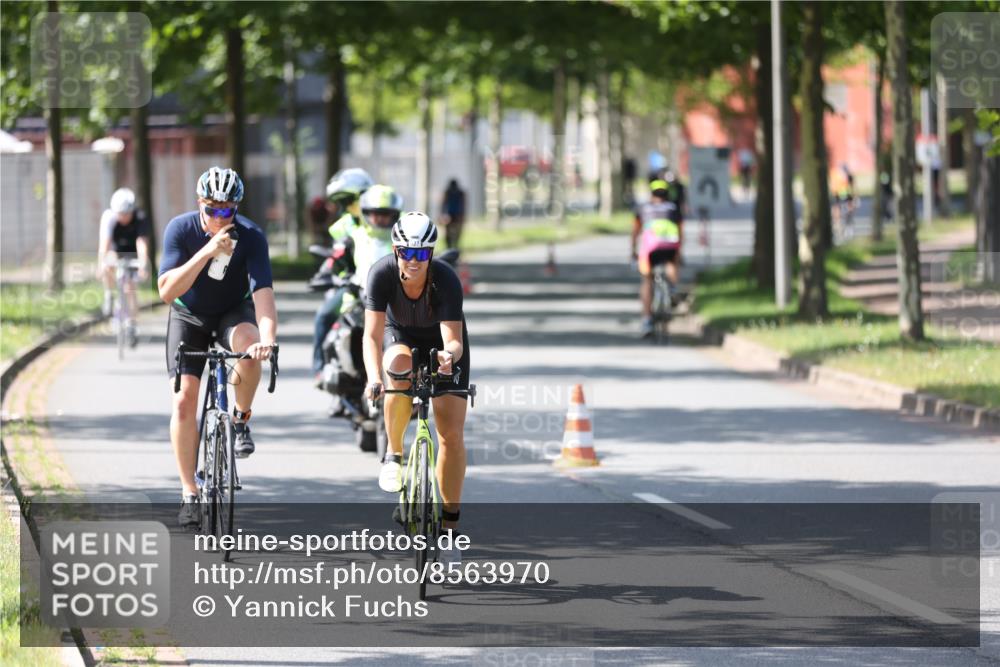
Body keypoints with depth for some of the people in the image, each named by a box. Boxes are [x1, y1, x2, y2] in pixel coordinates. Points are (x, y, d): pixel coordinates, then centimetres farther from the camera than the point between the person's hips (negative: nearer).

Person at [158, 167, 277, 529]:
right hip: (189, 315, 1)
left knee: (248, 347, -36)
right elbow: (167, 291, -32)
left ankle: (240, 419, -9)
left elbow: (263, 292, -35)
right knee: (184, 400, -13)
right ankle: (189, 494, -3)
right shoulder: (181, 229, -24)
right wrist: (206, 252, -44)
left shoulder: (251, 236, -25)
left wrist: (266, 339, -53)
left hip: (233, 312, -1)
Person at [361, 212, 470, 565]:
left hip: (442, 341, -1)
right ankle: (394, 454, -14)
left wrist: (450, 354, -62)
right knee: (399, 369, -37)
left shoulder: (446, 280, -33)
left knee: (452, 435, -11)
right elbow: (372, 335, -34)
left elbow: (454, 339, -38)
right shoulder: (382, 273, -30)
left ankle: (450, 522, 1)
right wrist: (374, 377, -50)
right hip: (401, 335, 1)